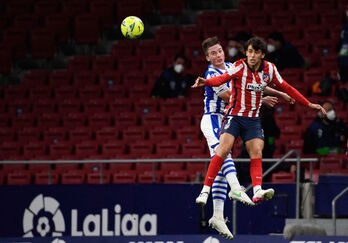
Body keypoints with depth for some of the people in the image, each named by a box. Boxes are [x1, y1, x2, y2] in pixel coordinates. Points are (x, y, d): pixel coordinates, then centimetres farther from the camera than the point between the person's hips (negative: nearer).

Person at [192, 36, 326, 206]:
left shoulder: (269, 69, 1)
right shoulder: (240, 66, -13)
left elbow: (286, 88, 13)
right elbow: (222, 78, -30)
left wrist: (309, 104, 14)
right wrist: (206, 82, -52)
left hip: (253, 119, 4)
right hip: (234, 115, -4)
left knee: (256, 153, -12)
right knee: (223, 149, -18)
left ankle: (257, 192, -23)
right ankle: (205, 190, -16)